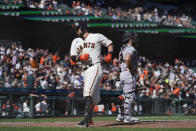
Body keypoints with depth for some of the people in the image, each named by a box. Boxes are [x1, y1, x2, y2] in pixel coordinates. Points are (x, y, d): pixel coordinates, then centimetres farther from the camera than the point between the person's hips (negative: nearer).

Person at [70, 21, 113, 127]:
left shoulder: (97, 37, 6)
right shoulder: (76, 42, 19)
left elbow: (109, 44, 16)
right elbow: (73, 58, 12)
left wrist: (109, 55, -1)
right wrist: (80, 57, -10)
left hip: (95, 68, -5)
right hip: (85, 71, 5)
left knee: (88, 92, -21)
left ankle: (87, 119, -29)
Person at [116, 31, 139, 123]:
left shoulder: (122, 49, 18)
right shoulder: (131, 49, -12)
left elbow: (120, 63, 23)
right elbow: (127, 59, -31)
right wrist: (131, 69, -20)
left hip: (122, 73, 9)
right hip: (129, 74, -9)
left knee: (125, 96, 15)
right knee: (129, 95, -6)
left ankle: (120, 116, 15)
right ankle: (127, 117, -6)